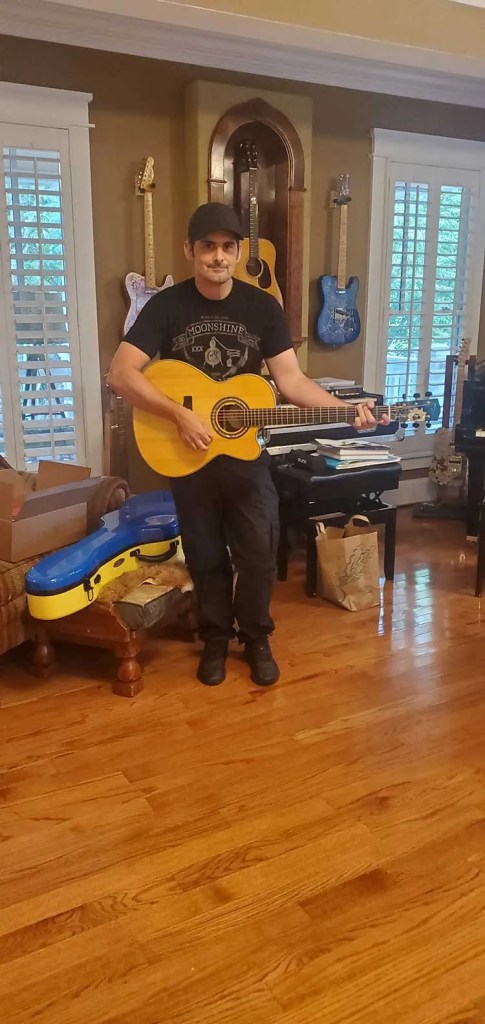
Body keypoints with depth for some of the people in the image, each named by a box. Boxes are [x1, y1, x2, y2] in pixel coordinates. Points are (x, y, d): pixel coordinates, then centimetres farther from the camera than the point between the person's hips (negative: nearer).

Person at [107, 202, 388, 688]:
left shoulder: (263, 307, -3)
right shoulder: (166, 306, -9)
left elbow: (291, 380, -7)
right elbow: (120, 373, -17)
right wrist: (179, 414, -27)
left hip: (246, 452, 1)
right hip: (187, 453, -1)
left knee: (259, 553, 5)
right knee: (206, 556, 11)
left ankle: (256, 638, 27)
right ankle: (215, 639, 30)